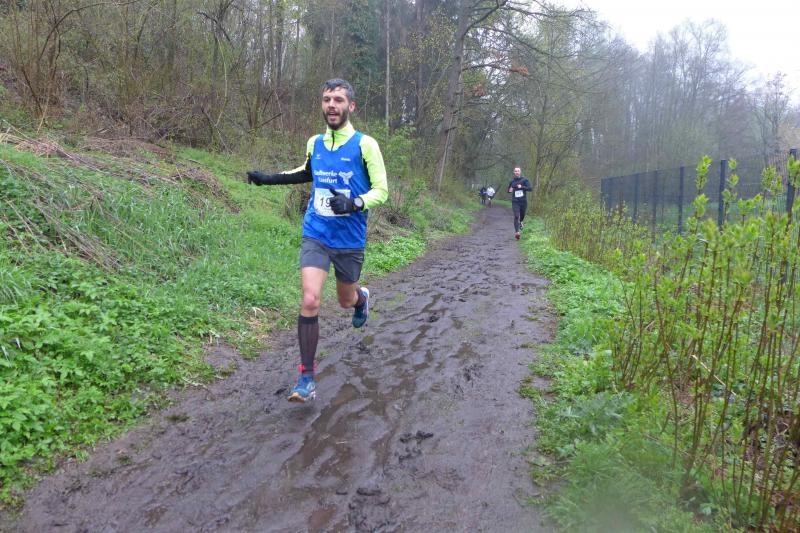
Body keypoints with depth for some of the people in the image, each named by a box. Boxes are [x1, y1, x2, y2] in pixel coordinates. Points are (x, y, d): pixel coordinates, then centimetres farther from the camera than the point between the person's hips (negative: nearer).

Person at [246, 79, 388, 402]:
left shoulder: (364, 144, -9)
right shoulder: (314, 143, 4)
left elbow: (381, 190, -9)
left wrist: (355, 203, -29)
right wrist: (270, 179, 18)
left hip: (350, 239, -2)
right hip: (315, 235, 2)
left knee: (346, 300, 17)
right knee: (310, 300, -14)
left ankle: (361, 297, 58)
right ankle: (307, 376, -3)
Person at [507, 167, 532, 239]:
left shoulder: (524, 180, -1)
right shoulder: (512, 181, 7)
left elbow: (530, 188, -10)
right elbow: (509, 190, 22)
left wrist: (522, 187, -22)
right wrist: (510, 190, -2)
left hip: (523, 201, 0)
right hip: (515, 202, 0)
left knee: (522, 215, 16)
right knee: (516, 216, -15)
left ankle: (520, 222, 52)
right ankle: (516, 232, -21)